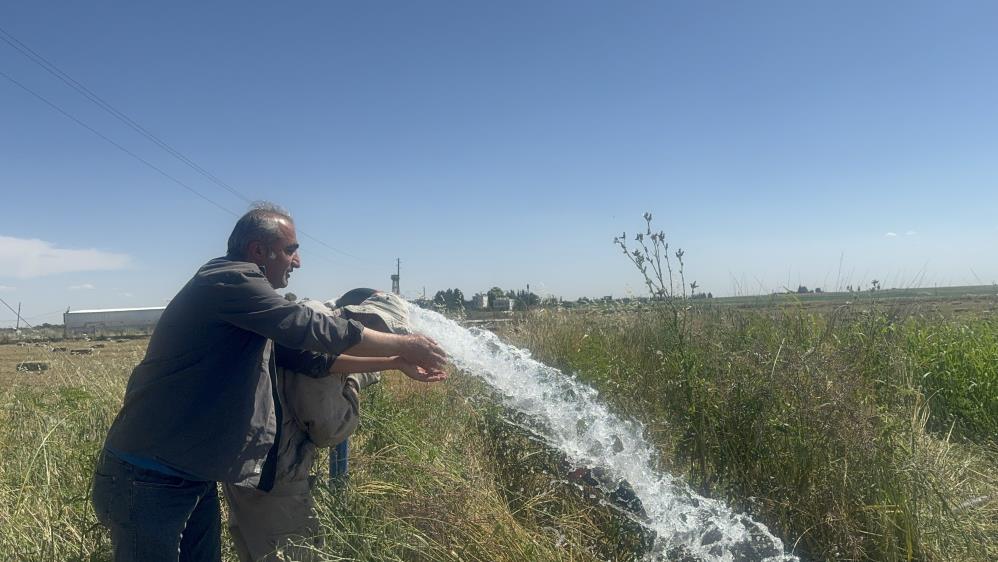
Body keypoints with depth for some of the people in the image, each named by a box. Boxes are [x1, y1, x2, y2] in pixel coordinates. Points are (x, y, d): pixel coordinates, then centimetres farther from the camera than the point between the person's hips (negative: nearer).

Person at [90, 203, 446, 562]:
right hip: (147, 481, -9)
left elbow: (311, 356, 14)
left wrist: (399, 361, 11)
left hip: (195, 480, 9)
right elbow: (313, 330, -22)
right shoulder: (230, 281, -18)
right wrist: (405, 345, -12)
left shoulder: (249, 303, 13)